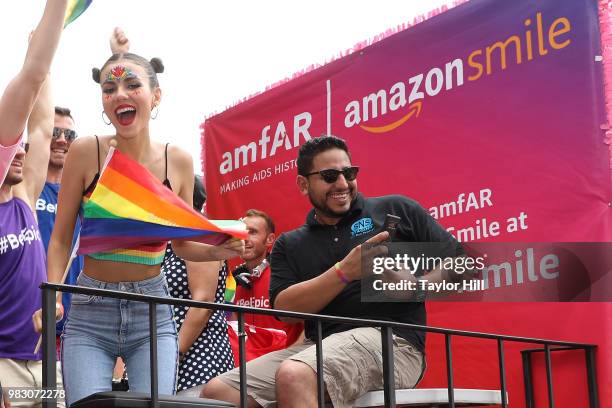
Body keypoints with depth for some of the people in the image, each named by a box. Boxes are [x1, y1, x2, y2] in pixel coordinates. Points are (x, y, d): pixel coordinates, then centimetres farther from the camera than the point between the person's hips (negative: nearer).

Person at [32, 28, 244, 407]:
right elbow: (61, 238, 0)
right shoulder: (86, 152, -7)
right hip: (89, 312, -1)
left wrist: (217, 251, -9)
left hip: (153, 315, 1)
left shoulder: (178, 161, -1)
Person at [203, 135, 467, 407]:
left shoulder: (395, 210, 12)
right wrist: (345, 272, -12)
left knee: (294, 376, -34)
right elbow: (284, 308, 1)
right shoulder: (288, 245, 19)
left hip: (391, 340, -5)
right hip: (318, 345, 5)